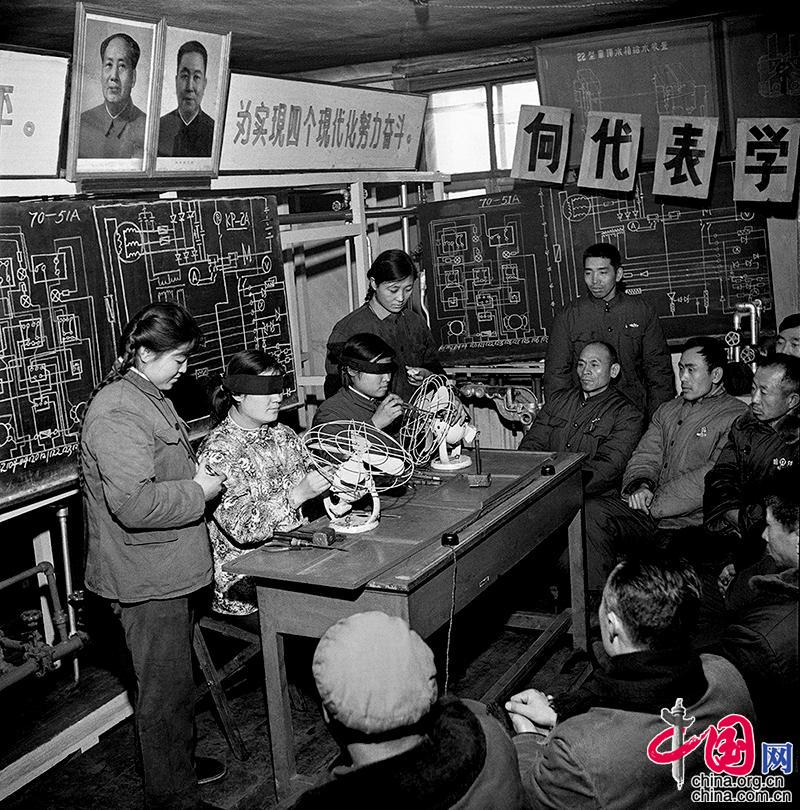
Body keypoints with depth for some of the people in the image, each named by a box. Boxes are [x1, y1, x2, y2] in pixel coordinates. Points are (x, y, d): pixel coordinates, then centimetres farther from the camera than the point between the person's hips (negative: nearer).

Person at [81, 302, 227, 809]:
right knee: (166, 691, 5)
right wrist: (199, 492, -20)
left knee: (176, 680, 25)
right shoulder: (118, 414, -23)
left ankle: (179, 763, 43)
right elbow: (134, 502, -32)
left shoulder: (149, 397, 11)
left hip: (171, 570, 10)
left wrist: (199, 472, 8)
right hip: (147, 578, -10)